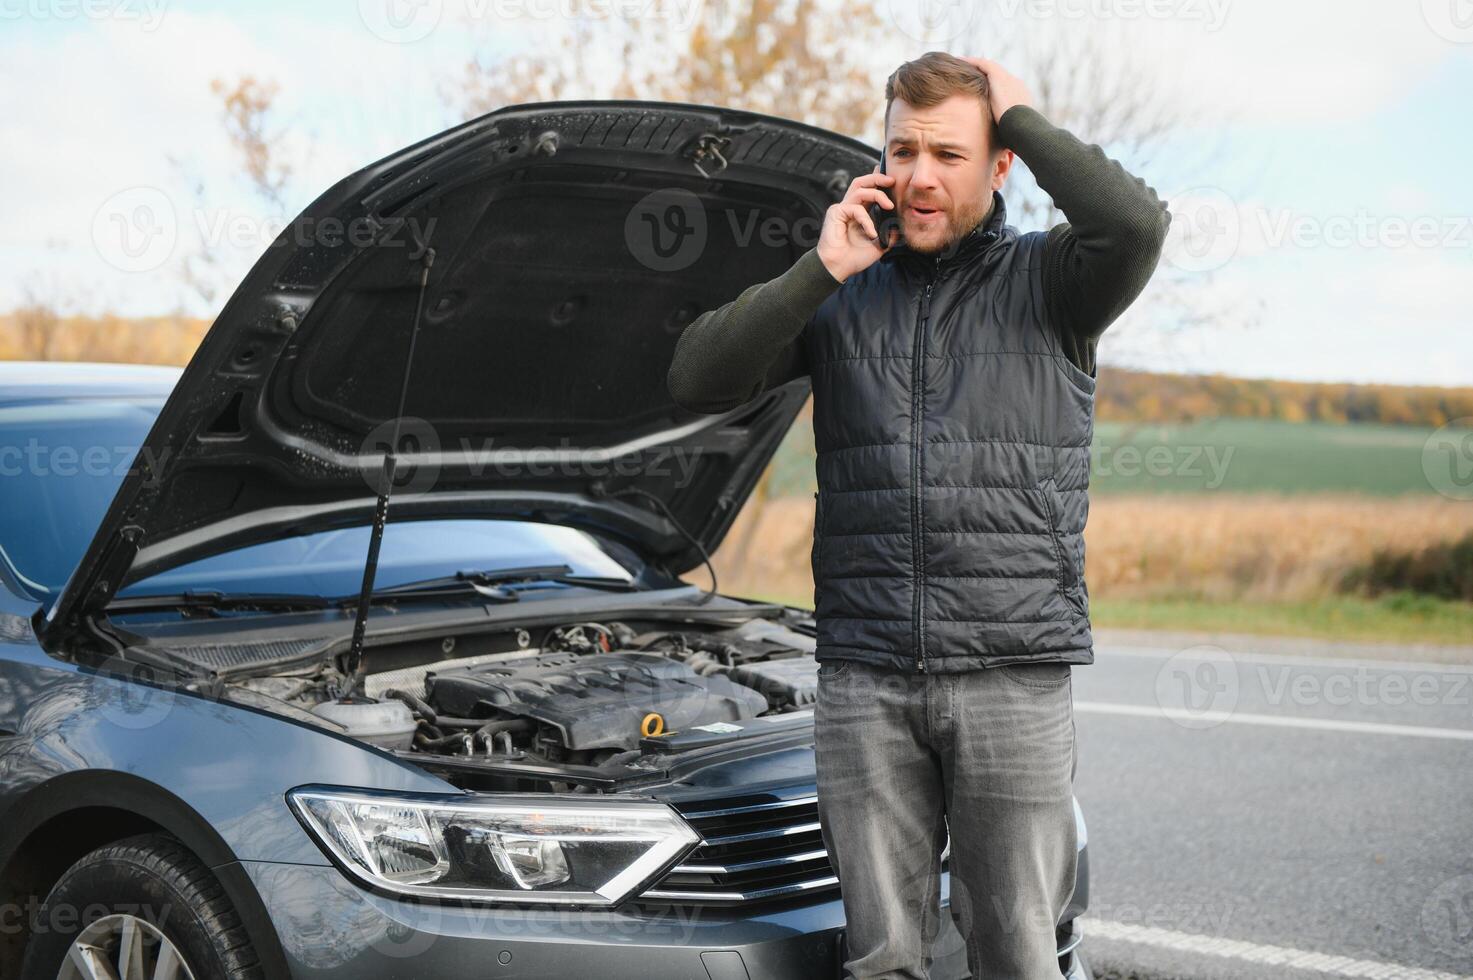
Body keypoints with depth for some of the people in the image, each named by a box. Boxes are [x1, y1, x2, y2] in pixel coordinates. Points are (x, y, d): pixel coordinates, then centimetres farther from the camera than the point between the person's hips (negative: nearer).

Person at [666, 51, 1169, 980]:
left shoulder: (1046, 283, 5)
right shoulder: (844, 297, 12)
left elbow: (1136, 224, -18)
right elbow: (697, 379, 2)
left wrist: (1021, 116, -6)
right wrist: (818, 270, -6)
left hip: (1015, 673, -2)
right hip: (864, 675, 3)